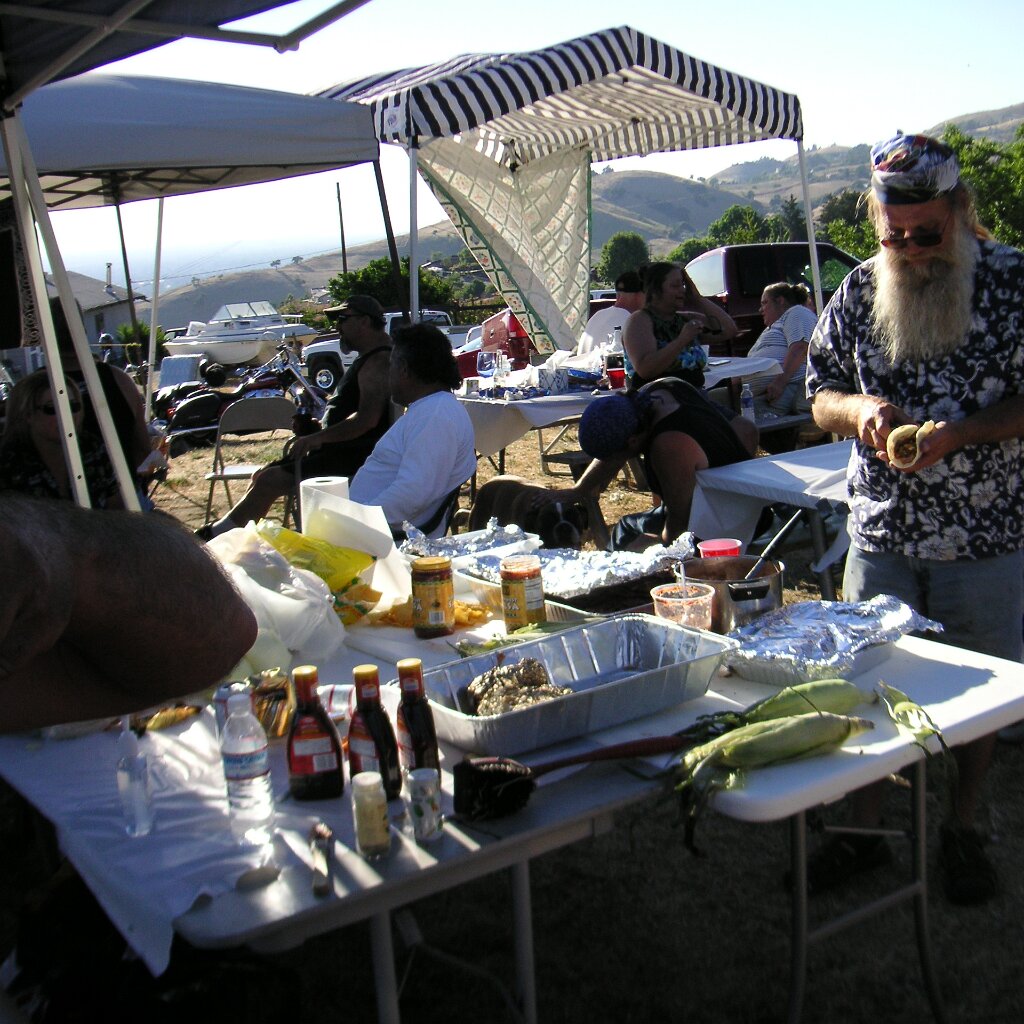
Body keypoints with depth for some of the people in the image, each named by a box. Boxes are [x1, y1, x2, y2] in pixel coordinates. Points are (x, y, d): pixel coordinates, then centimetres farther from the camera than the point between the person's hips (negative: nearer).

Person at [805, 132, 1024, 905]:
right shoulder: (860, 291, 3)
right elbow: (821, 397, 8)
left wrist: (958, 433, -23)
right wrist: (858, 409, -14)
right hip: (881, 530, 3)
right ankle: (866, 829, 26)